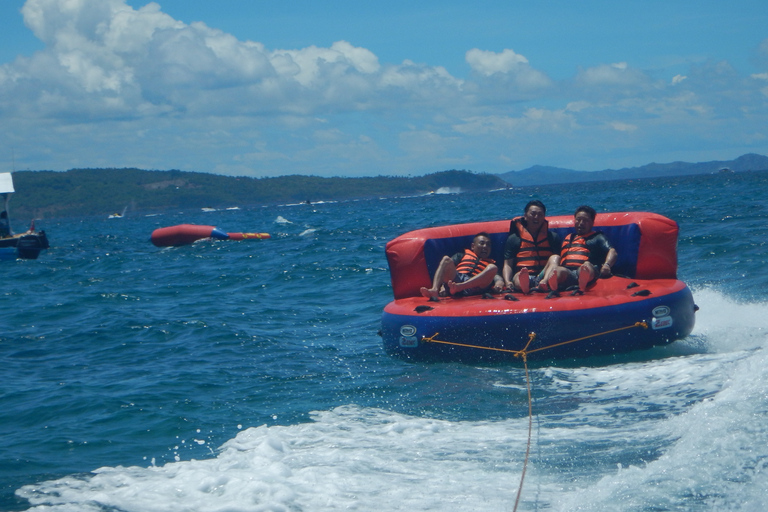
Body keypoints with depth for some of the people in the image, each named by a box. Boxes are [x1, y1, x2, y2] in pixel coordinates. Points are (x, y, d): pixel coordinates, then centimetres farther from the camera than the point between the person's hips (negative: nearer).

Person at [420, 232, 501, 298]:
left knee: (492, 268, -24)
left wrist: (498, 283, -11)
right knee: (446, 259, -20)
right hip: (456, 279, 1)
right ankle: (434, 290, -46)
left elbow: (496, 276, 16)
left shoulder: (491, 263, 36)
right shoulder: (461, 256, 35)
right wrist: (442, 285, -3)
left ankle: (459, 287, -46)